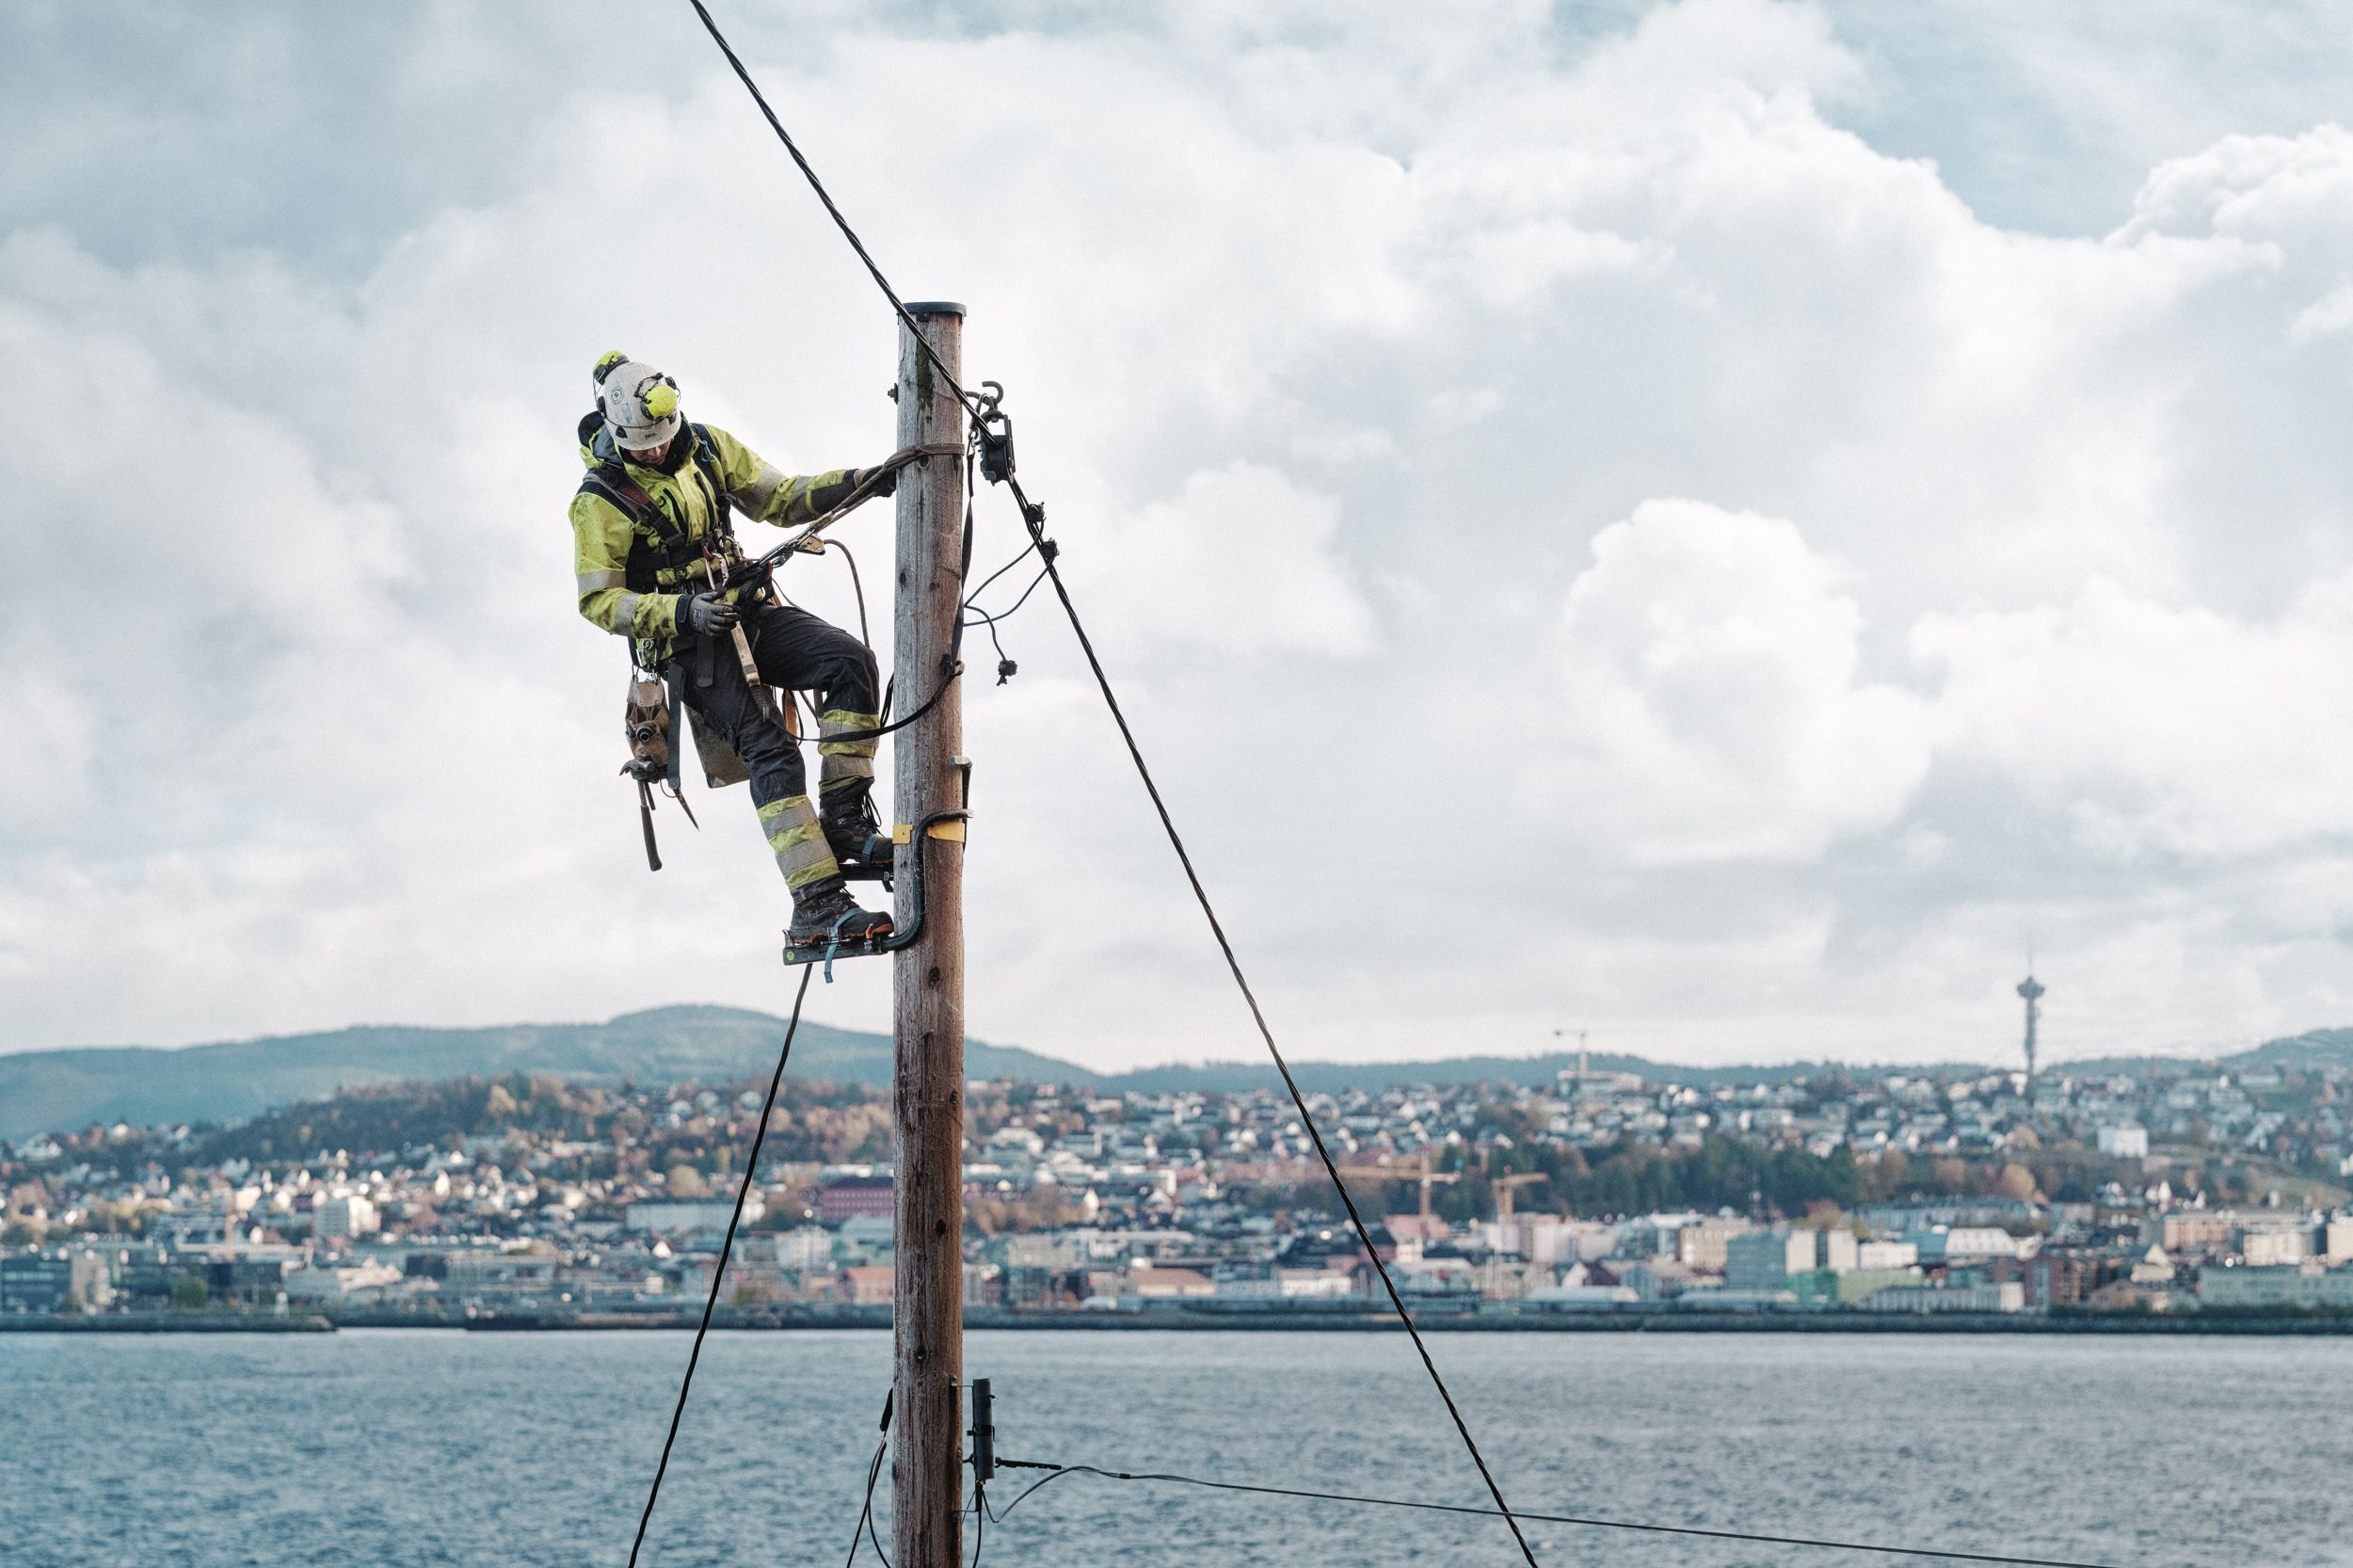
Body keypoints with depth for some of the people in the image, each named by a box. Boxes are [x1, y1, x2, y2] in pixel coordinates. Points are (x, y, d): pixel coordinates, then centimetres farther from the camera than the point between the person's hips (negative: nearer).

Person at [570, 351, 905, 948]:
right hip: (687, 643, -6)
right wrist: (683, 611, -25)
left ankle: (842, 818, -15)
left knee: (850, 661, -21)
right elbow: (599, 602, -11)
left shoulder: (706, 447, 5)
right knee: (771, 750, -23)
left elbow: (779, 499, 10)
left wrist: (859, 482, -7)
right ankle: (817, 906, -28)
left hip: (751, 612, 6)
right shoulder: (600, 501, -10)